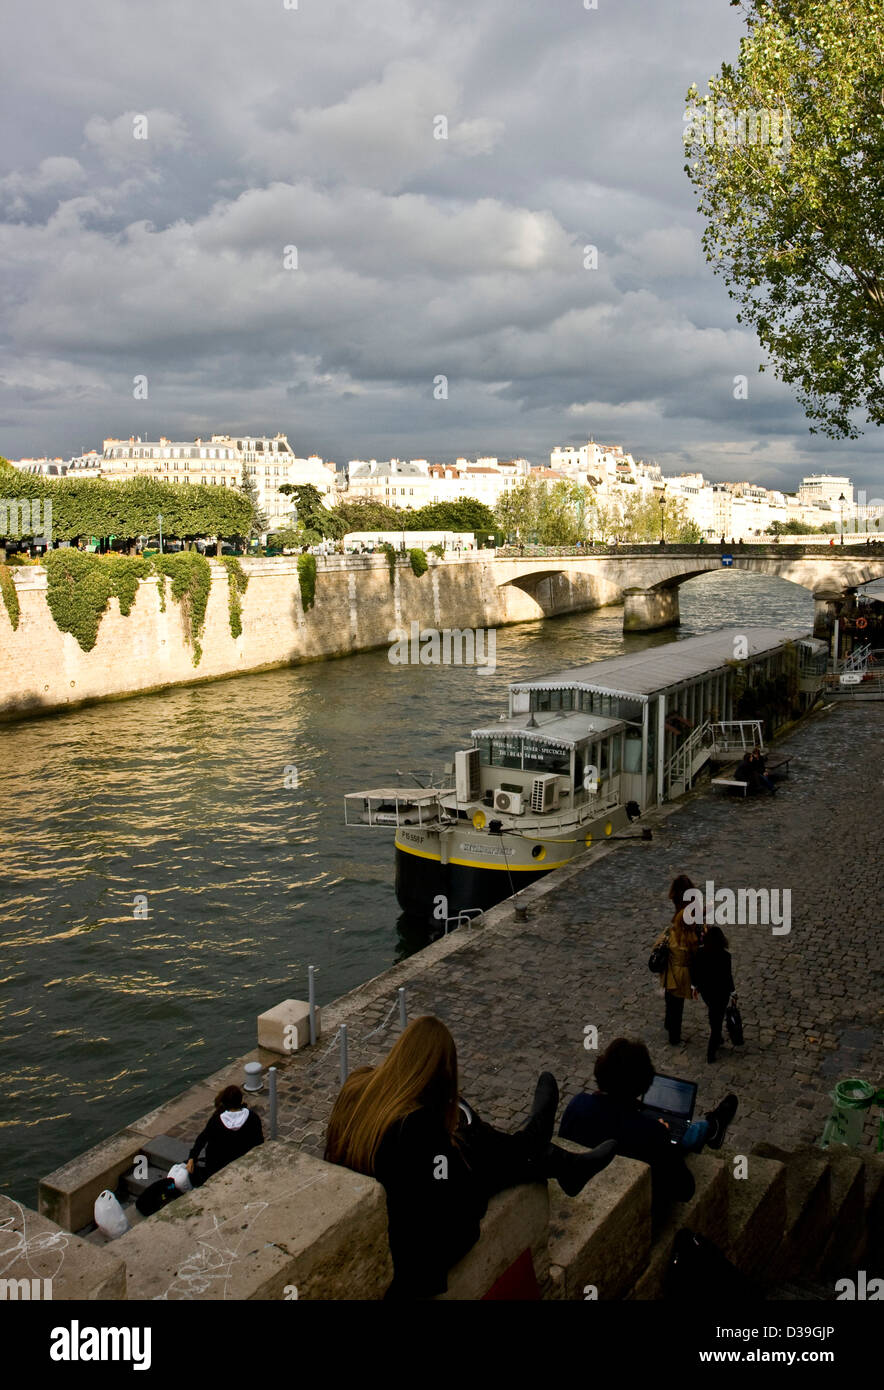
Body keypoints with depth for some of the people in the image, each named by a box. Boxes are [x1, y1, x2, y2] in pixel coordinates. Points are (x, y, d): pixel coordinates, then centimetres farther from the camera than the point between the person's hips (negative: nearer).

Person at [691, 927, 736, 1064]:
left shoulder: (700, 952, -14)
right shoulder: (724, 956, -25)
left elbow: (693, 970, -3)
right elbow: (727, 975, -18)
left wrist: (696, 985, 13)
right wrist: (732, 991, -3)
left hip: (705, 990, 4)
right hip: (720, 991, -4)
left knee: (713, 1014, 29)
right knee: (717, 1020, 11)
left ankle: (717, 1040, 49)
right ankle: (710, 1053, 16)